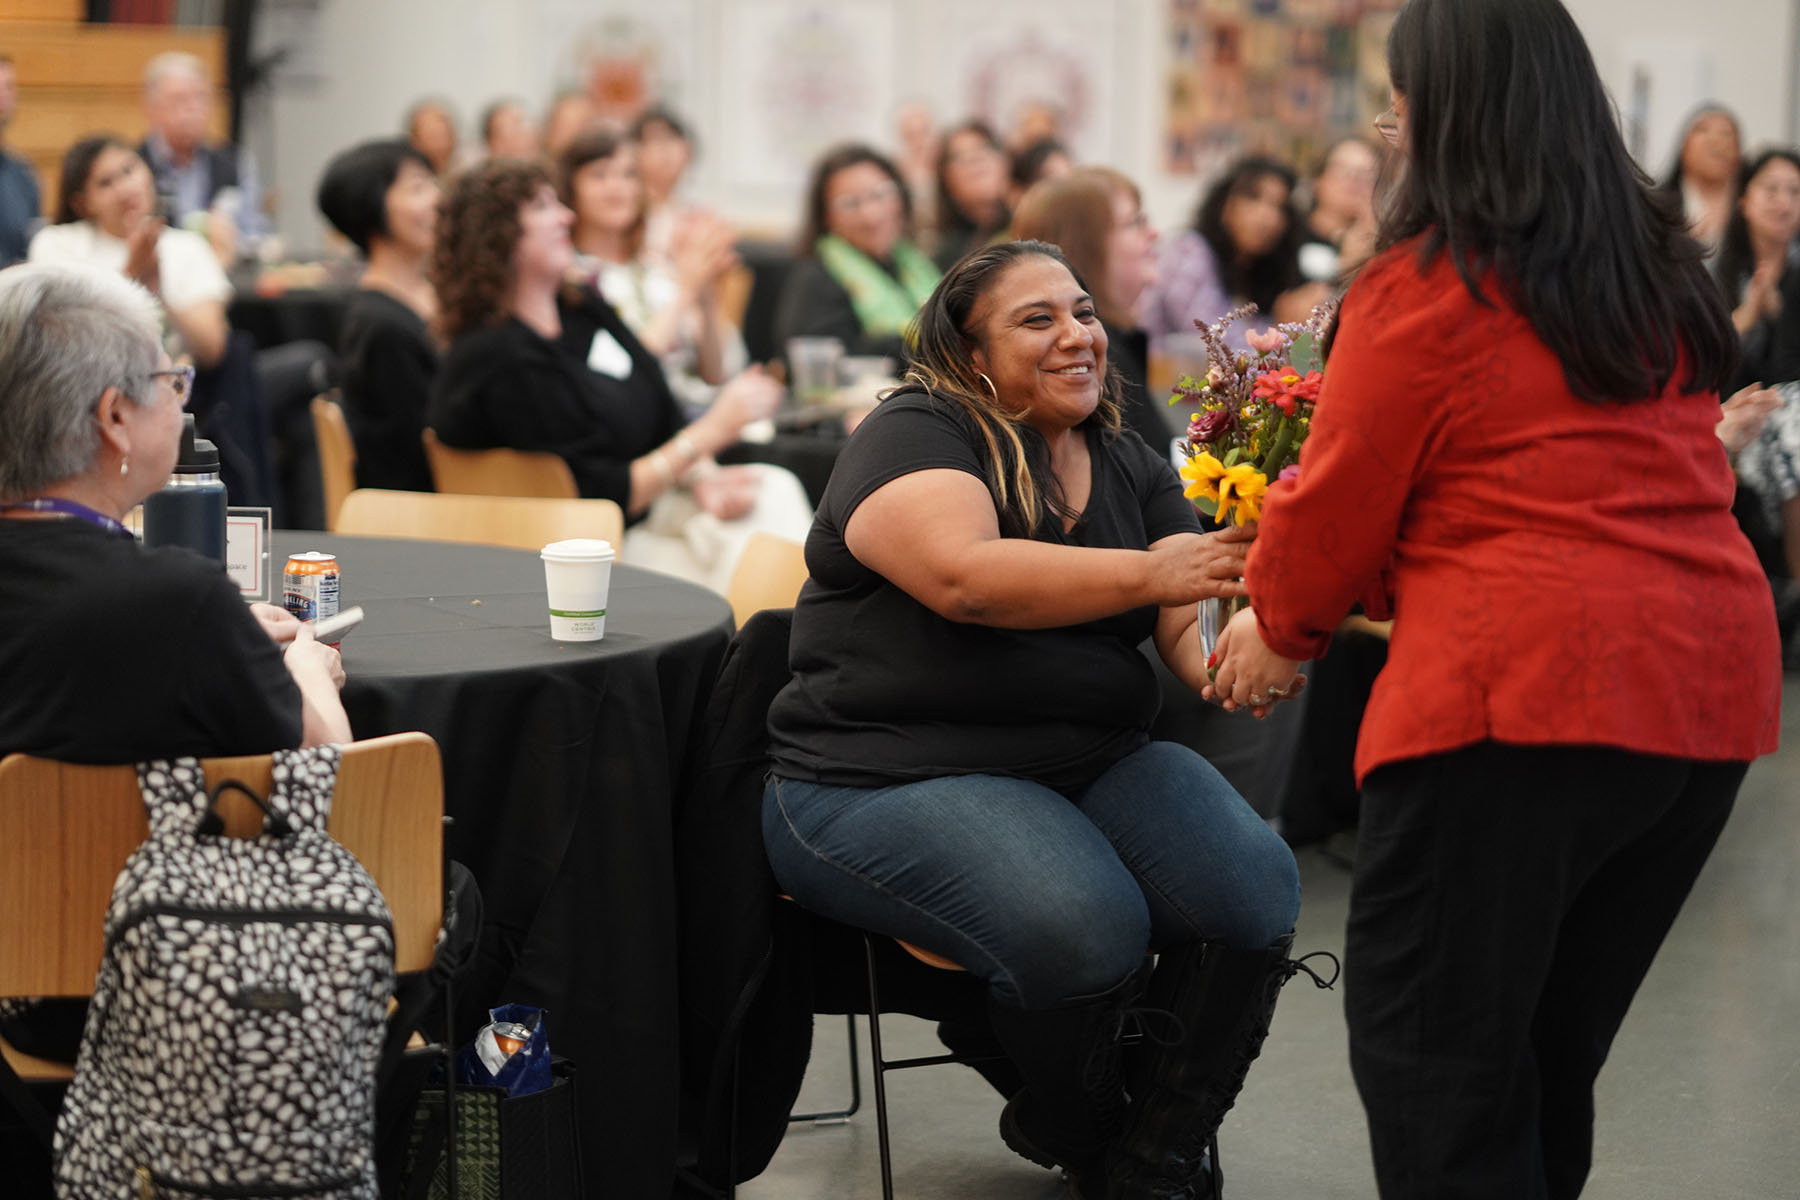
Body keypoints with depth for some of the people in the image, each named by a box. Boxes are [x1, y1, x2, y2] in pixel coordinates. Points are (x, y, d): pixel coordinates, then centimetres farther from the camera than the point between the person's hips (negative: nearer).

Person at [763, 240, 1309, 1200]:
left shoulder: (1133, 472, 14)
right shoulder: (914, 435, -5)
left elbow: (1194, 632, 4)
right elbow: (963, 576, -24)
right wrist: (1146, 573, -31)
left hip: (1095, 761, 6)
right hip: (890, 781, -6)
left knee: (1258, 895, -21)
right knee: (1085, 930, -32)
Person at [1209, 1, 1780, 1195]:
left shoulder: (1424, 289, -7)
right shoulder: (1665, 272, 14)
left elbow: (1336, 507, 0)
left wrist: (1280, 629, 20)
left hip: (1523, 687, -7)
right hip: (1713, 688, 8)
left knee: (1425, 1048, 1)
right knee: (1552, 1049, 18)